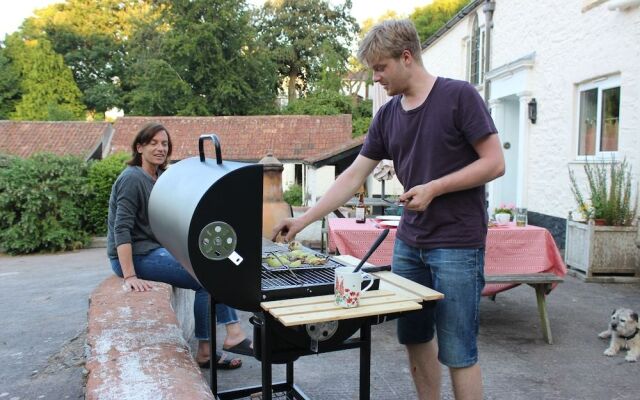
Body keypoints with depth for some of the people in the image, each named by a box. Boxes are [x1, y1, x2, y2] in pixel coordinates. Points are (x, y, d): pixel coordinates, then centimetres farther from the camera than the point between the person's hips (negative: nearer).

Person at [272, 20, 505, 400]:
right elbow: (353, 177, 8)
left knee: (456, 352, -1)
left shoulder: (459, 96, -8)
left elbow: (494, 163, -9)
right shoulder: (387, 115, 8)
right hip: (409, 243, 6)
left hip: (458, 245, -6)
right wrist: (304, 220, 3)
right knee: (415, 338, 13)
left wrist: (434, 188, -17)